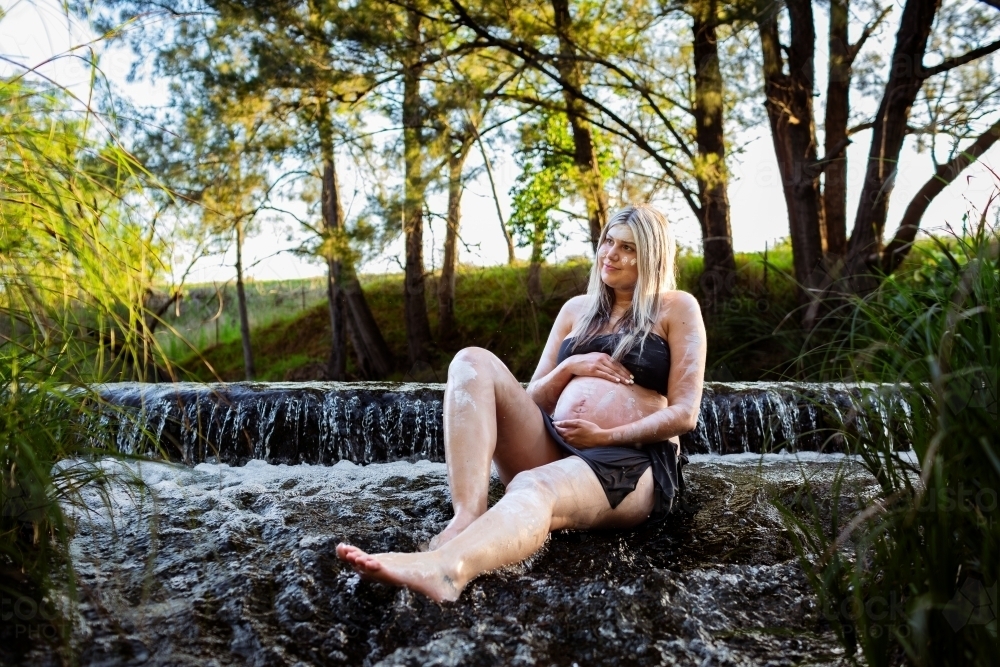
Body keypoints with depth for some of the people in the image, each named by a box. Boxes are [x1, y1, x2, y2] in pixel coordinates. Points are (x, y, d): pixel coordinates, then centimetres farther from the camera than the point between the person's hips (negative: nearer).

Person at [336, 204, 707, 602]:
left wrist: (605, 437, -13)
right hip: (555, 449, 6)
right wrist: (570, 367, -2)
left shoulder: (677, 308, 8)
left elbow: (684, 414, -1)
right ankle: (467, 518, -36)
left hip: (631, 463, -5)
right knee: (474, 362, -16)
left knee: (534, 490, -39)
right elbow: (533, 399, 18)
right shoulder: (577, 309, 21)